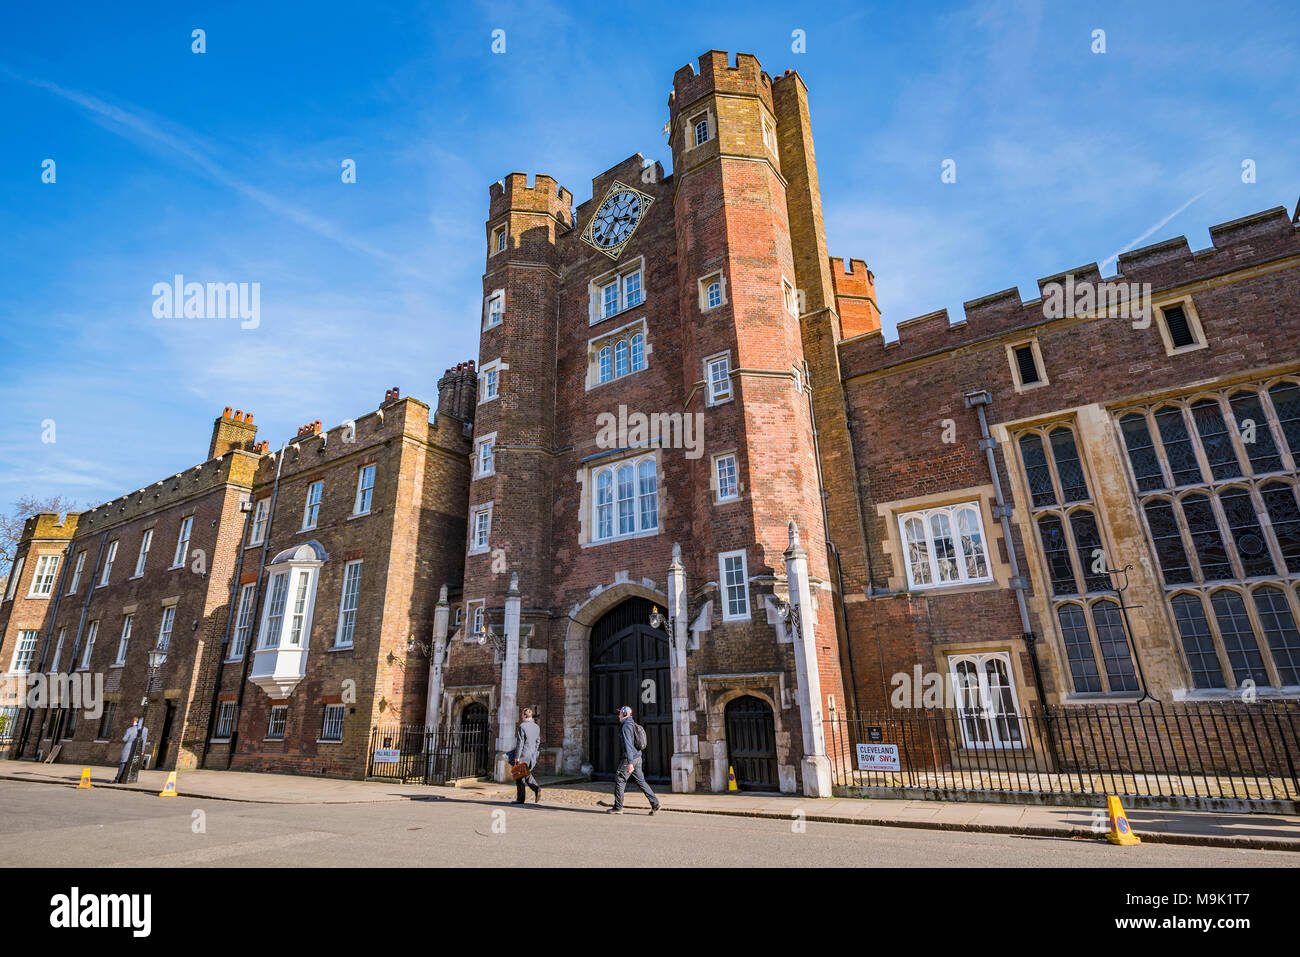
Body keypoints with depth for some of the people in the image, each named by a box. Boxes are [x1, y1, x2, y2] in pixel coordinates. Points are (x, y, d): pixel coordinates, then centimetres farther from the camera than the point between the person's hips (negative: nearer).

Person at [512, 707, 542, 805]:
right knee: (527, 774, 20)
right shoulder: (537, 727, 9)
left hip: (524, 755, -6)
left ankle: (520, 798, 8)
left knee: (519, 776, 4)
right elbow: (538, 742, 14)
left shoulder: (522, 726, -12)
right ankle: (536, 788, -1)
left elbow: (520, 743, -14)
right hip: (533, 755, 6)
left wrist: (517, 756, -11)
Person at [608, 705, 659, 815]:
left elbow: (628, 745, -21)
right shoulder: (634, 725, 16)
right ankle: (655, 804, 3)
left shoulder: (626, 726, -14)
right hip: (638, 757, 9)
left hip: (630, 758, -9)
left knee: (619, 780, 3)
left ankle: (618, 807, 10)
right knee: (640, 781, 9)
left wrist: (630, 763, -25)